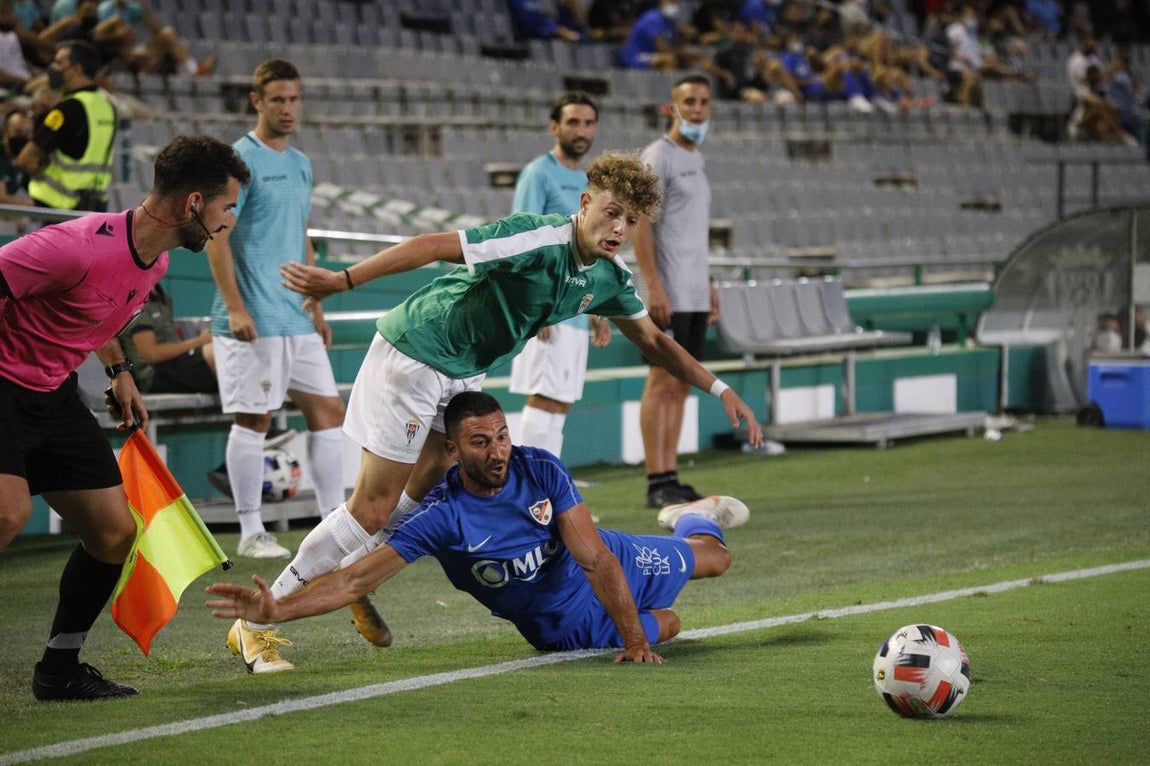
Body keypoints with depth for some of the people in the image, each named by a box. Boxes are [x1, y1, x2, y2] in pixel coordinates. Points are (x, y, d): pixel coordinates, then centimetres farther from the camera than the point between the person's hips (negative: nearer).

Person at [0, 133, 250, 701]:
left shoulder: (156, 259, 3)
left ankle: (59, 669, 20)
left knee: (115, 533, 6)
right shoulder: (83, 247, -27)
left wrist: (119, 371, 19)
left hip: (57, 396, 9)